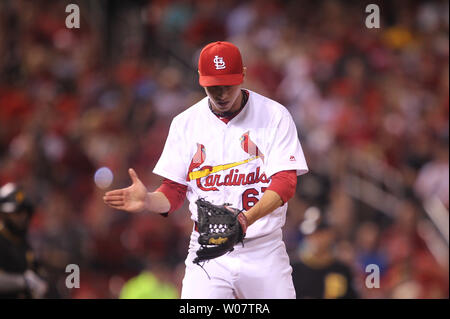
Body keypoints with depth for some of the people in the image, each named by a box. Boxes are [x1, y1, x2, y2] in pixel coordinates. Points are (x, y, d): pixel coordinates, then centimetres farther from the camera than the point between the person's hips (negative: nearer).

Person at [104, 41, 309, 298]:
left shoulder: (274, 116, -1)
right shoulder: (185, 123, 7)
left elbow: (285, 182, -10)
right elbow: (174, 191, 9)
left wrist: (247, 218, -28)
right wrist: (148, 202, -15)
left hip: (263, 251, -1)